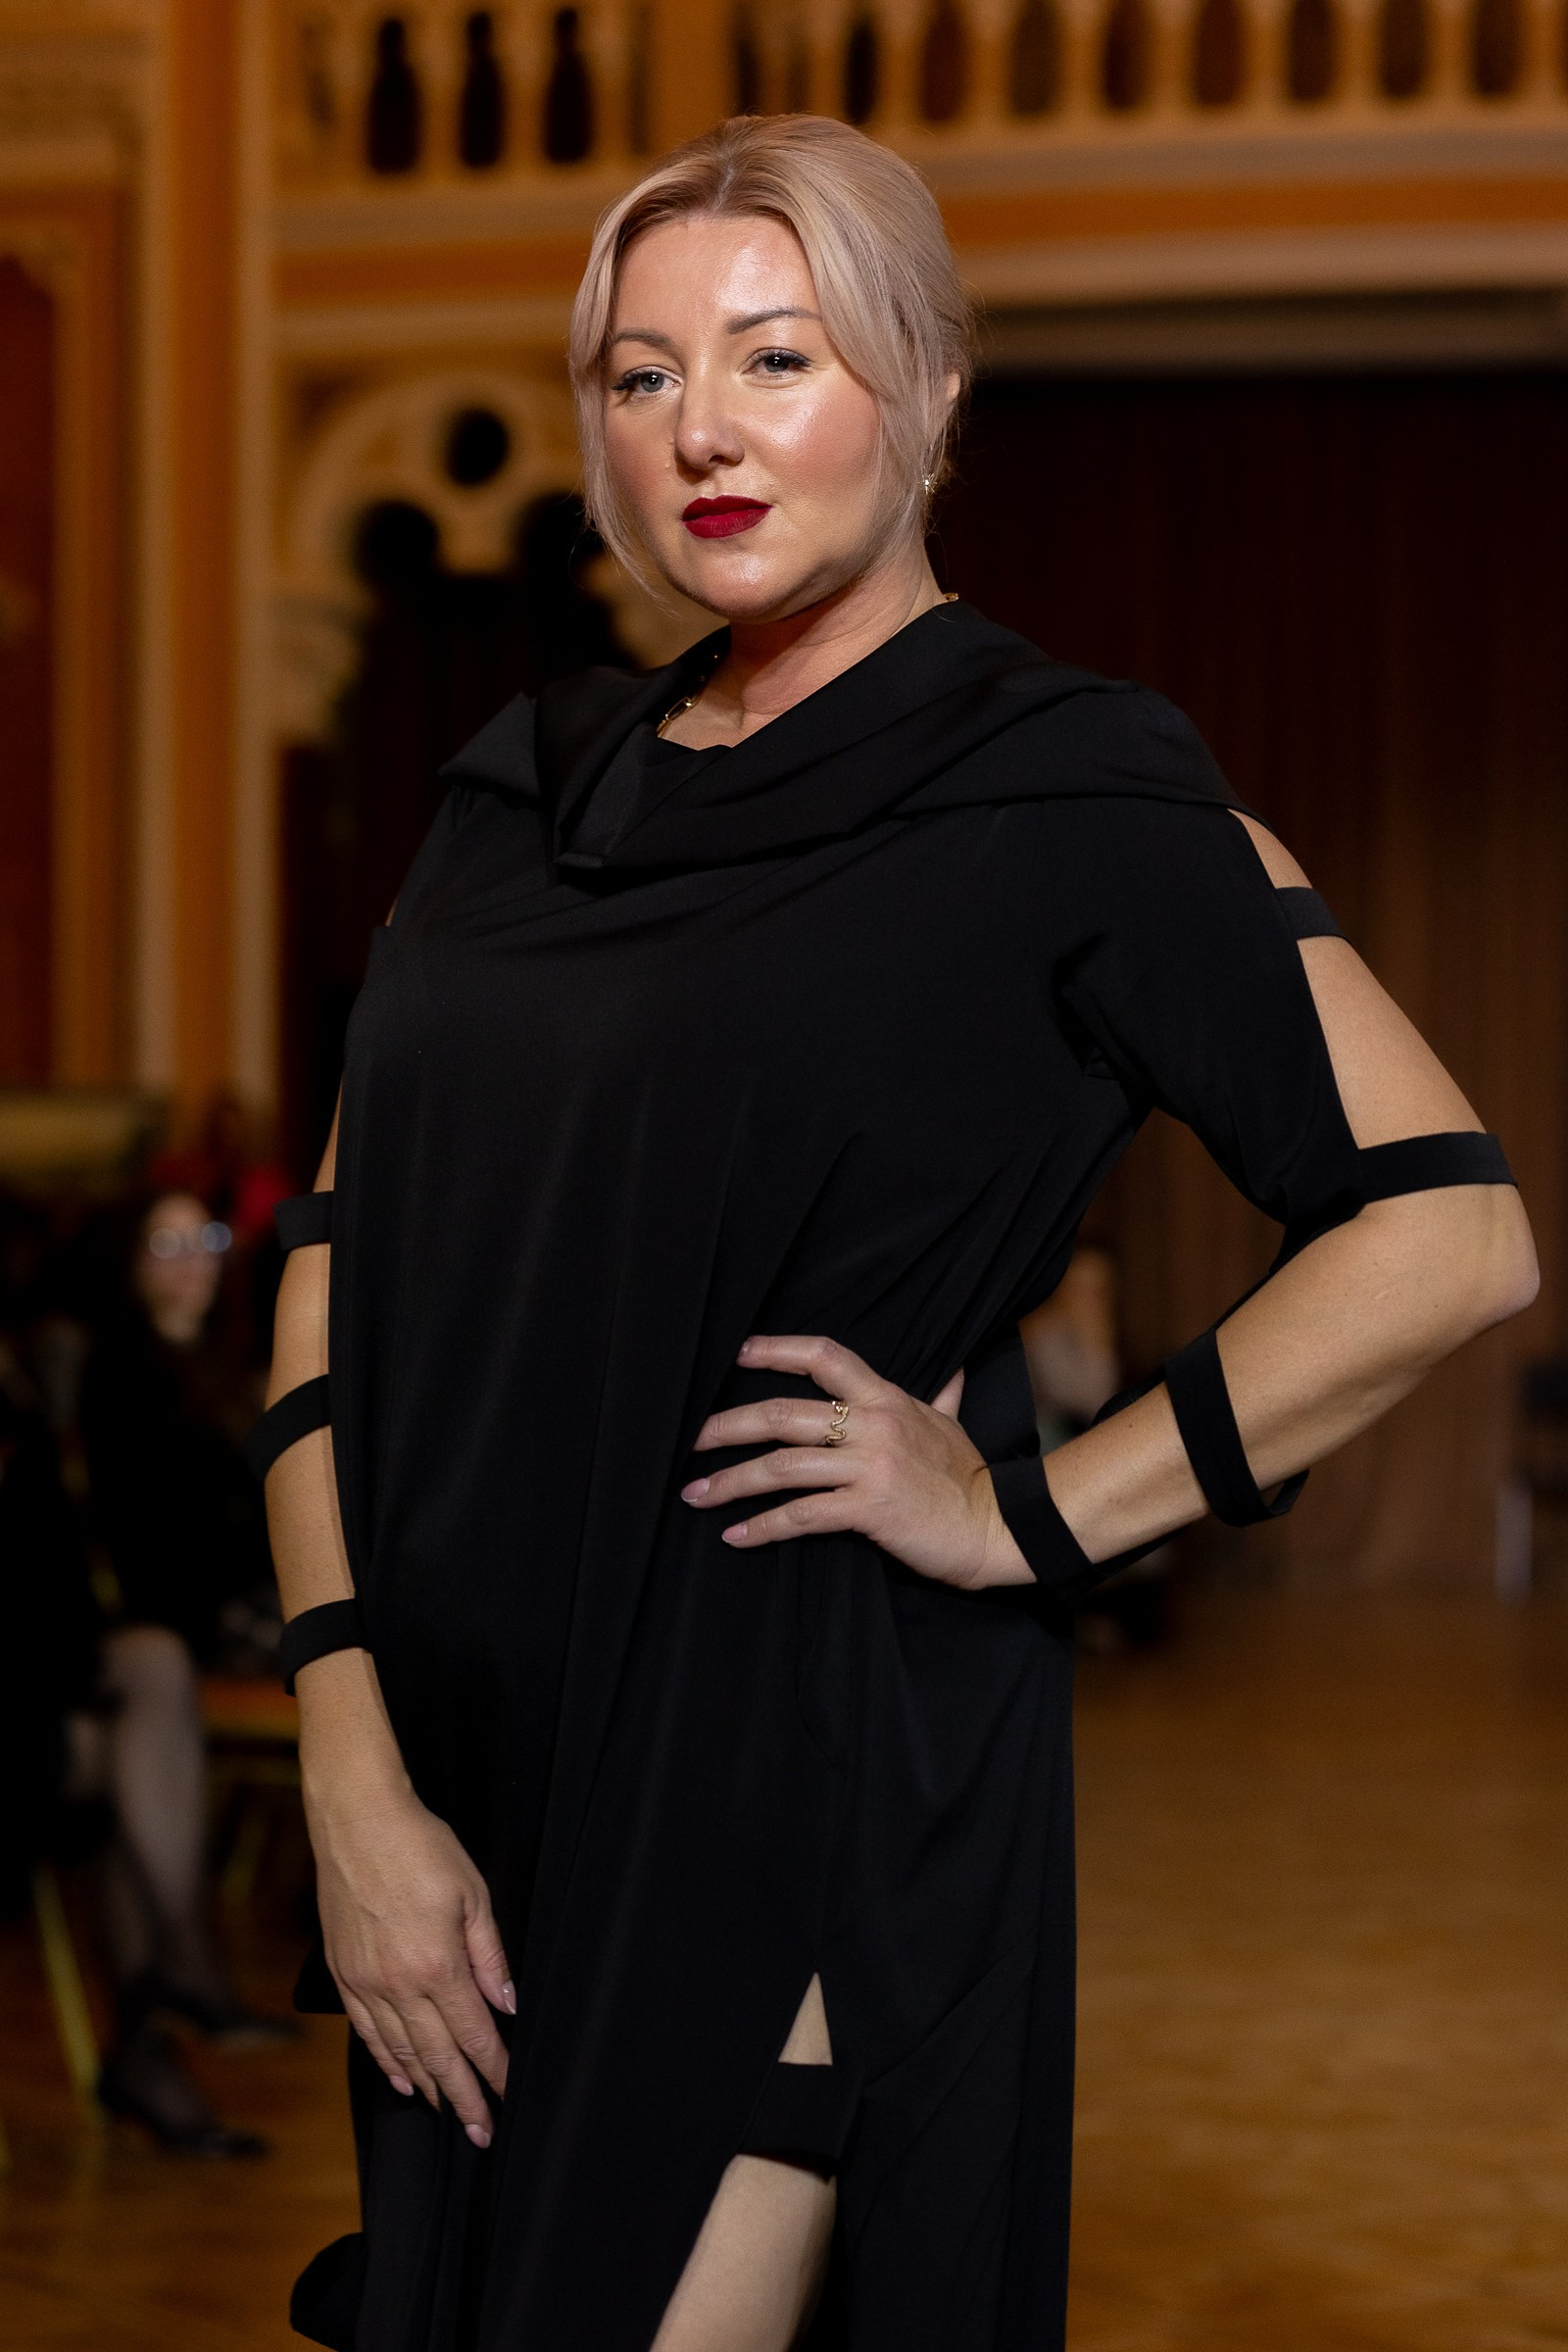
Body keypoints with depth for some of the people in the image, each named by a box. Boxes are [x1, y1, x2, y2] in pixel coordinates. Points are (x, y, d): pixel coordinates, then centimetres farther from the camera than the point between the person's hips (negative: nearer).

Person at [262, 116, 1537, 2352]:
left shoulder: (1066, 794, -6)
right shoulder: (532, 789, 11)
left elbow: (1453, 1226, -10)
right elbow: (342, 1264, 6)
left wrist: (1032, 1516, -10)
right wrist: (356, 1769, -5)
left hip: (803, 1771, -6)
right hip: (474, 1769, 6)